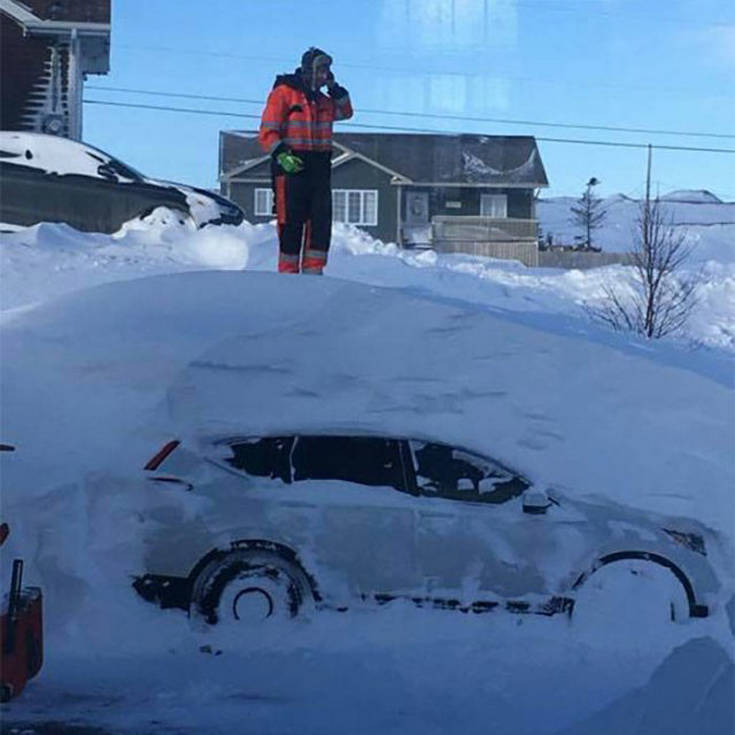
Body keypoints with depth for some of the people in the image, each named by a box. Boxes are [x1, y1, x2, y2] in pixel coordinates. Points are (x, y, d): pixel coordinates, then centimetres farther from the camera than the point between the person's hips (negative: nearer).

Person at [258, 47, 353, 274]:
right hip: (291, 168, -7)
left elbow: (345, 112, 30)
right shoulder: (283, 93, -3)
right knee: (291, 224, -5)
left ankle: (313, 271, 8)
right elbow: (267, 132, -8)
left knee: (321, 222, 2)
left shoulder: (322, 100, 18)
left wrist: (335, 89, 15)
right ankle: (288, 273, 2)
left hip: (320, 169, 7)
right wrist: (281, 154, -23)